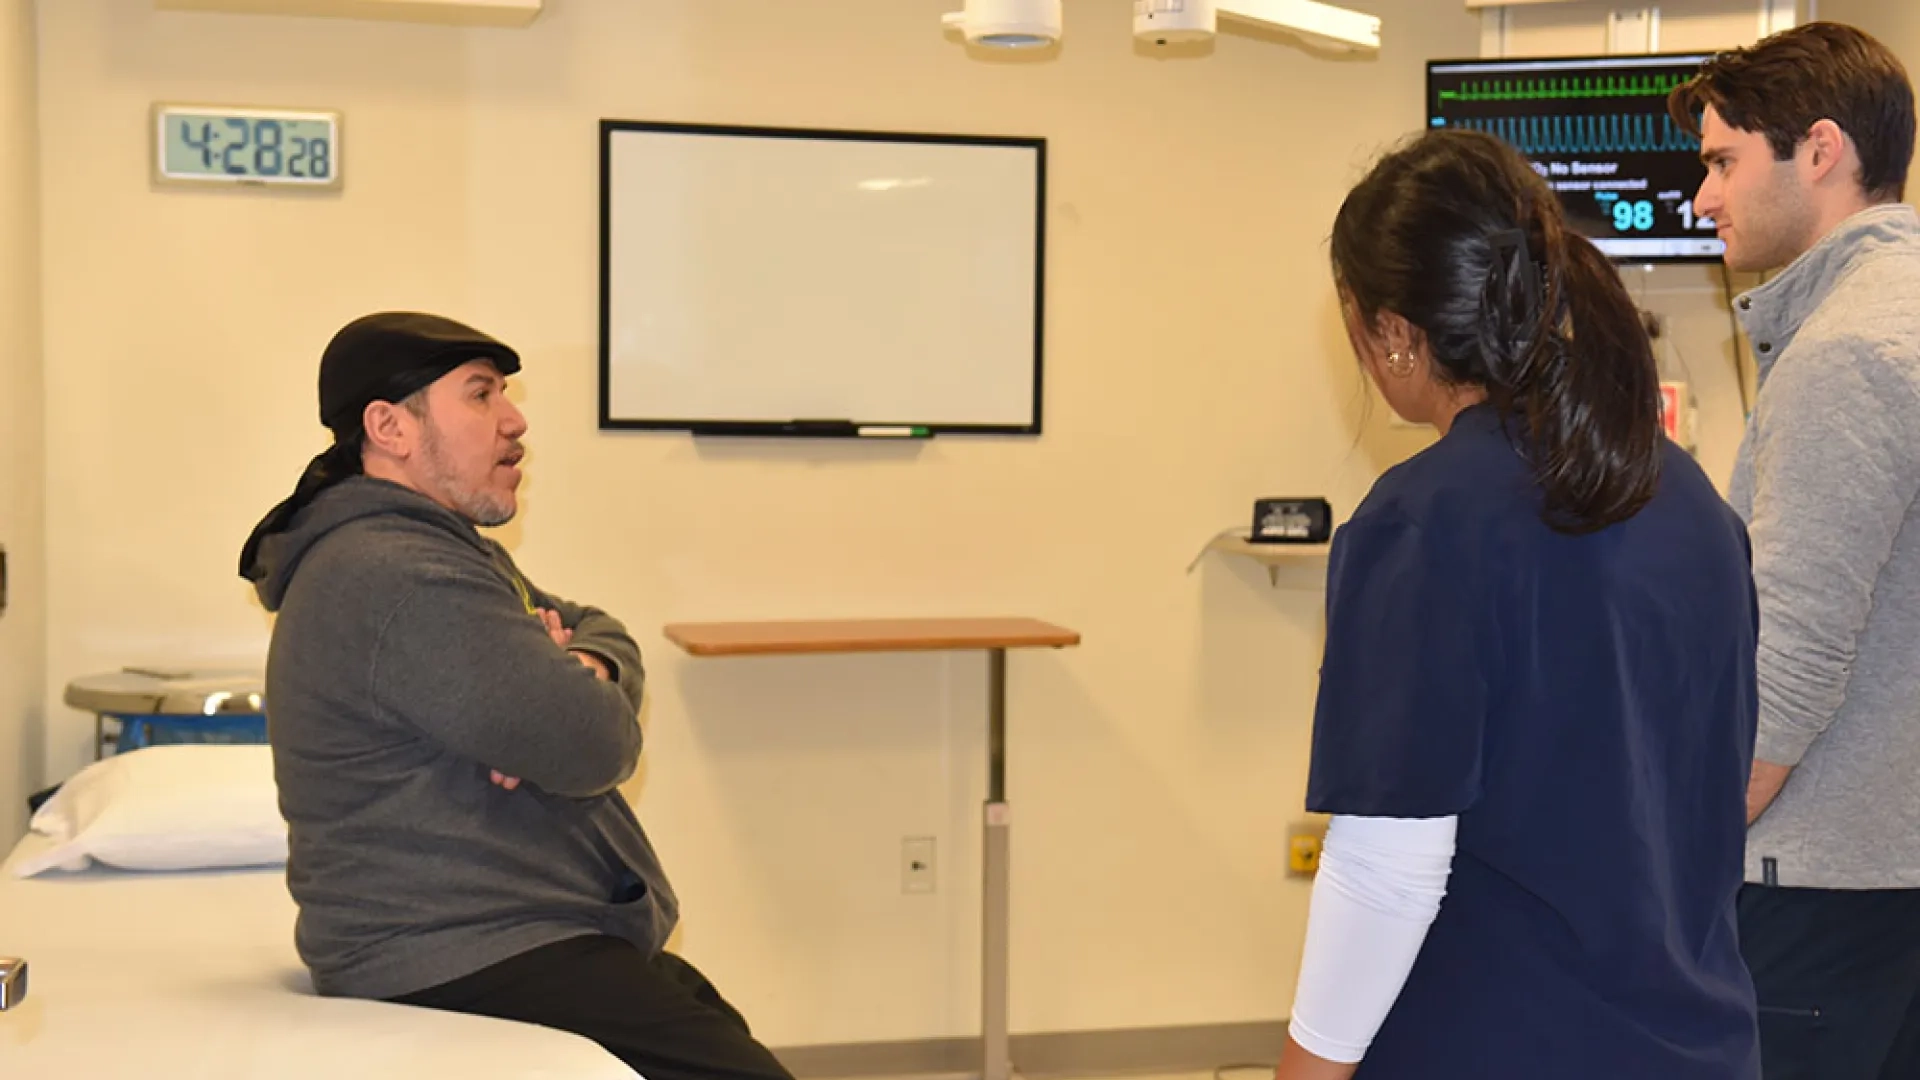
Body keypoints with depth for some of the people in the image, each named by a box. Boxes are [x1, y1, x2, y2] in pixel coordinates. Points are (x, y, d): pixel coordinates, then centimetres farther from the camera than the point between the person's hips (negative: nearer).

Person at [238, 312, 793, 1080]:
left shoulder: (439, 547, 18)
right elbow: (593, 746, -22)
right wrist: (581, 697, 3)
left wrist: (585, 671, -7)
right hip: (468, 972, -12)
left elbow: (605, 634, 17)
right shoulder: (397, 577, -19)